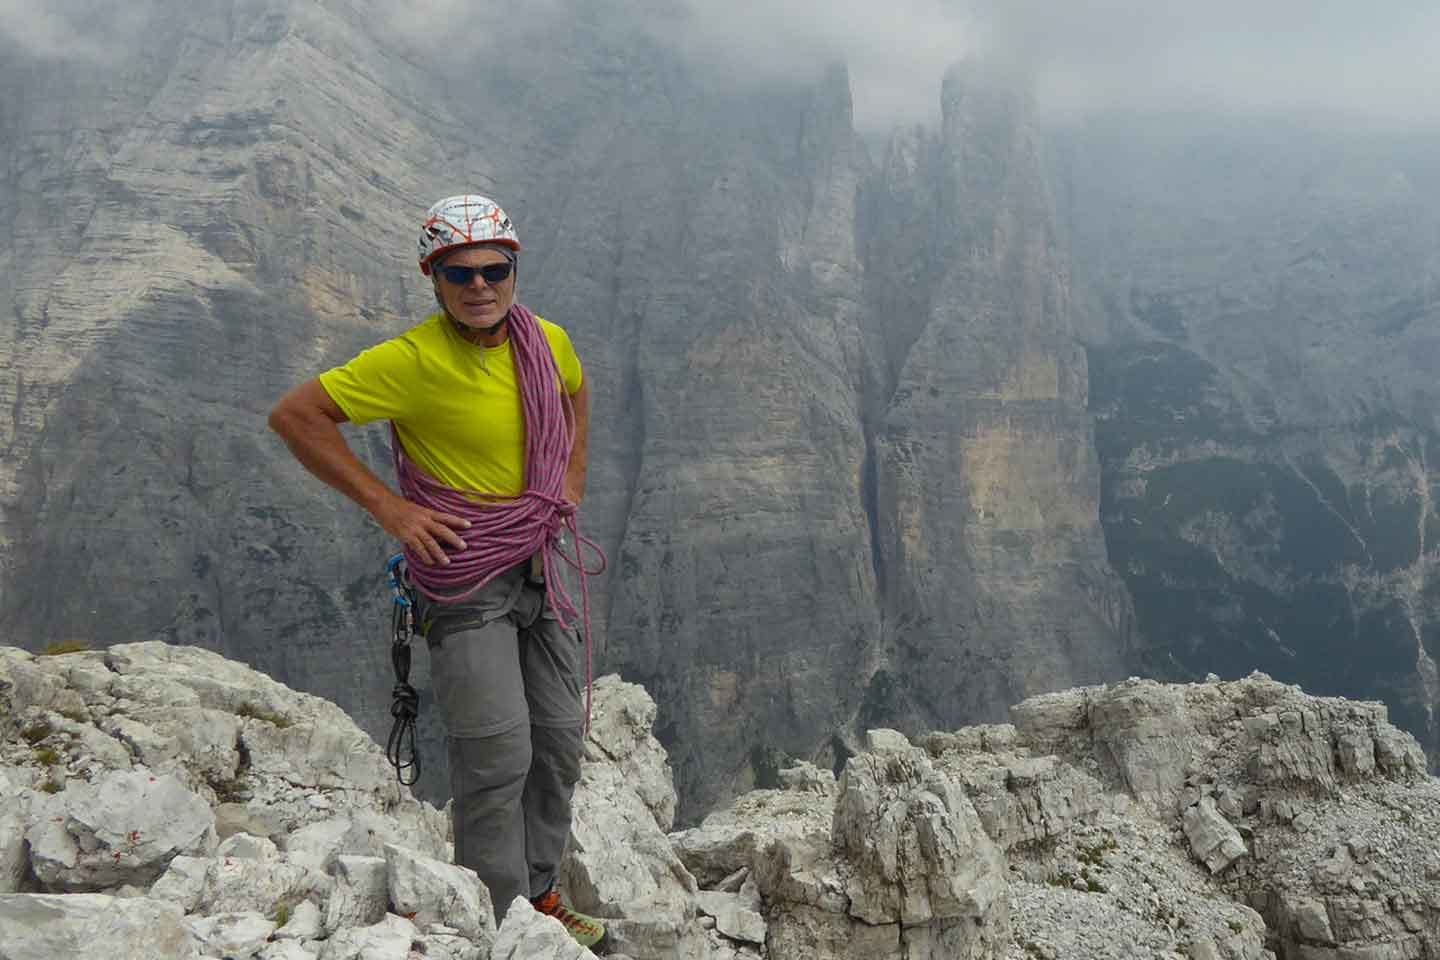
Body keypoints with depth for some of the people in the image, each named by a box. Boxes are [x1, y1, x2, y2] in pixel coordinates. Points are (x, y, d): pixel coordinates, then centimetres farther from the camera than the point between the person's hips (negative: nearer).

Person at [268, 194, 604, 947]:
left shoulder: (547, 342, -1)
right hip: (463, 566, -7)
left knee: (560, 739, 12)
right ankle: (495, 920, 9)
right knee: (497, 754, -9)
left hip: (543, 560, 7)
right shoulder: (414, 360, -20)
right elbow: (294, 415, -18)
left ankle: (537, 893, 30)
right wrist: (388, 508, -18)